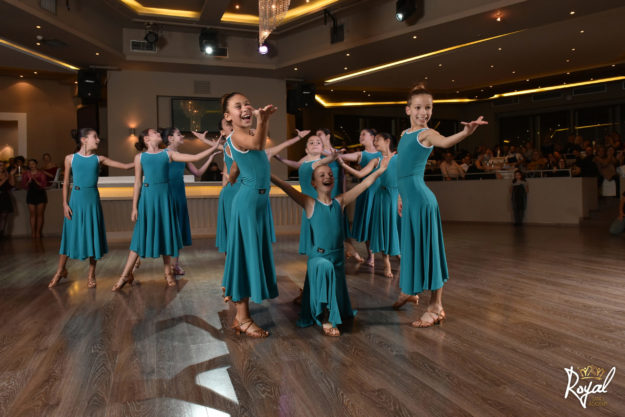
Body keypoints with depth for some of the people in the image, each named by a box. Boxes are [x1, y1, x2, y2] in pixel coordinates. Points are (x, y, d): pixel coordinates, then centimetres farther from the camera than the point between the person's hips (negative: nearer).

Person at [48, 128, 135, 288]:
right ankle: (60, 271, 26)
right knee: (70, 234, 6)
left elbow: (125, 166, 0)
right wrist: (65, 203, -1)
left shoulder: (99, 159, 4)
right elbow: (66, 183, 4)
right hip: (76, 200, -1)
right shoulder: (71, 158, 1)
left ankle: (91, 274, 18)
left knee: (93, 235, 4)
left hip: (92, 200, 1)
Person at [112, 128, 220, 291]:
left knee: (166, 232, 6)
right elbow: (137, 183, 3)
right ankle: (127, 274, 11)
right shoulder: (140, 157, 4)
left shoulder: (168, 154, 6)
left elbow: (194, 157, 1)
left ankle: (168, 272, 18)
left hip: (164, 196, 1)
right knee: (141, 234, 1)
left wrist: (214, 147, -4)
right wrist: (134, 207, 0)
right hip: (147, 196, -1)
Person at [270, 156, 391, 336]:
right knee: (325, 267, -39)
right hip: (317, 258, -4)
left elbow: (364, 184, 4)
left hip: (338, 258, 4)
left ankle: (331, 316, 52)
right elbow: (287, 188, -19)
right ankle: (325, 319, -27)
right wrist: (269, 176, -30)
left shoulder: (340, 202, 3)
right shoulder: (310, 204, -7)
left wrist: (380, 171, 1)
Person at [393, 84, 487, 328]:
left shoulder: (426, 133, -7)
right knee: (410, 246, 20)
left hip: (421, 198, -7)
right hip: (409, 198, 7)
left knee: (426, 247, -3)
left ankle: (436, 307, 7)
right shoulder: (405, 134, 15)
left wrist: (466, 132, -50)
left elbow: (445, 142, -30)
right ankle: (408, 292, 39)